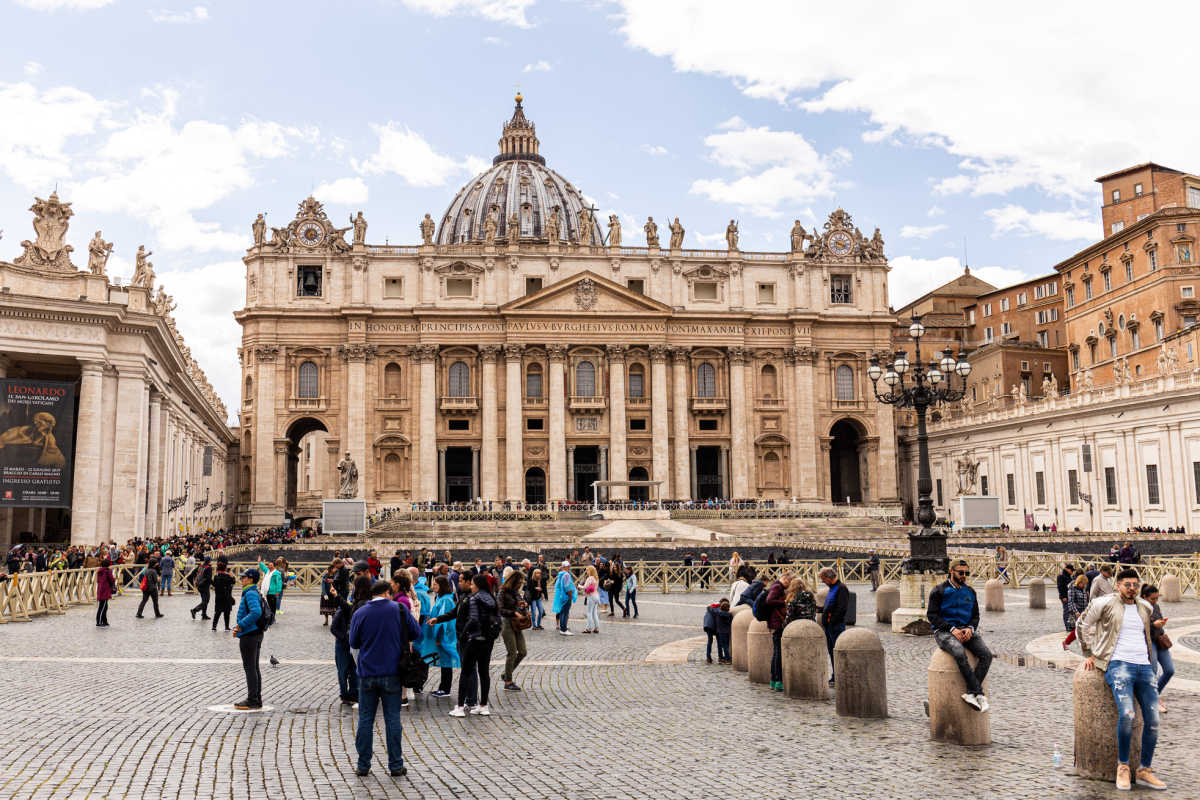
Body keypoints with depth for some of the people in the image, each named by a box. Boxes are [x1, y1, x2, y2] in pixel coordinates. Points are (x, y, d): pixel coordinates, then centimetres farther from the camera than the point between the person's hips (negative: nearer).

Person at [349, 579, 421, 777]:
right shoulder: (398, 609, -3)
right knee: (392, 718, 5)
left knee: (365, 719, 9)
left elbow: (354, 642, 6)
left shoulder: (360, 613, -1)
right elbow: (416, 633, 3)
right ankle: (396, 766, 8)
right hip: (392, 673, -1)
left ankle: (363, 765, 12)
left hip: (367, 673, 1)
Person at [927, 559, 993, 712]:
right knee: (960, 653, -36)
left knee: (986, 654, -23)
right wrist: (952, 629, -16)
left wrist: (970, 628, -6)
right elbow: (932, 615, -6)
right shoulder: (939, 591, 0)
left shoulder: (970, 592, 15)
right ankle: (979, 694, -29)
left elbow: (975, 616, 17)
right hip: (944, 631, -5)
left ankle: (970, 693, -25)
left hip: (966, 630, 5)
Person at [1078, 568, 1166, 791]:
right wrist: (1089, 654, 9)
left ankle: (1144, 770, 7)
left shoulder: (1146, 607, 16)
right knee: (1127, 714, -24)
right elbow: (1083, 625, 10)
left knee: (1153, 720, -5)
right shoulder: (1105, 603, 0)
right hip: (1119, 664, -5)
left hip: (1144, 666, 6)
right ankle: (1123, 766, -8)